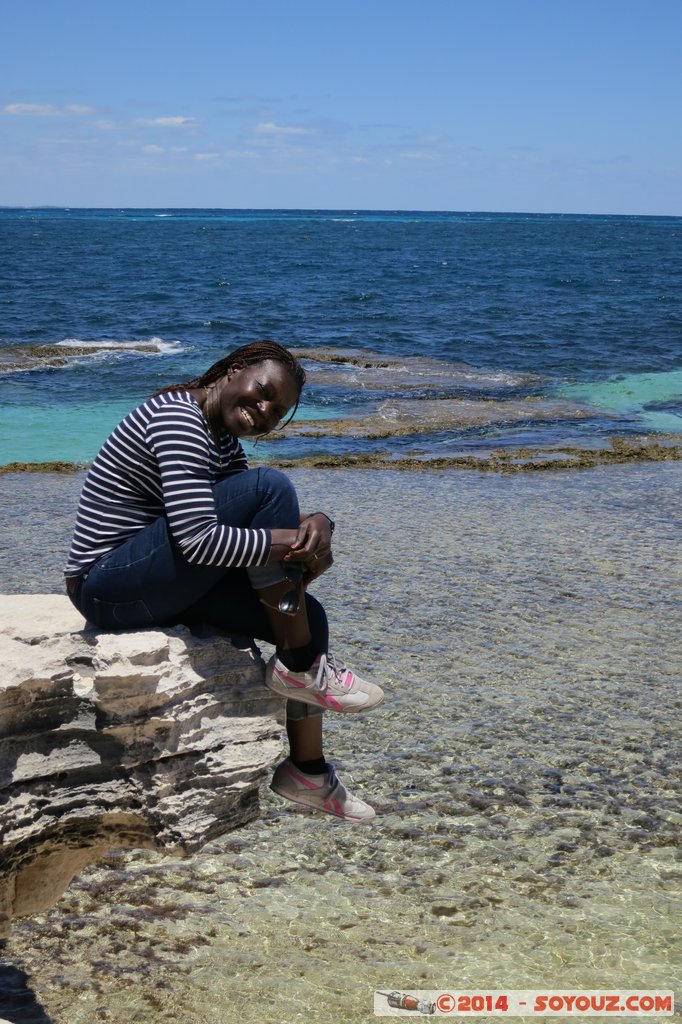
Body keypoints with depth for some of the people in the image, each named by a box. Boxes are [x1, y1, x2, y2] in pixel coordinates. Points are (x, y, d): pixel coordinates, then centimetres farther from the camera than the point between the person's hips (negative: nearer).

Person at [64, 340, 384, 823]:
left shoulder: (222, 441, 13)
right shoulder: (178, 419, -18)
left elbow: (267, 525, 7)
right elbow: (199, 540, -29)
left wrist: (317, 525, -15)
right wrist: (297, 540, -23)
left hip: (164, 583, 10)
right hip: (110, 586, -10)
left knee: (308, 616, 1)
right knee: (268, 485, -22)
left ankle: (308, 771, 13)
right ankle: (300, 669, -16)